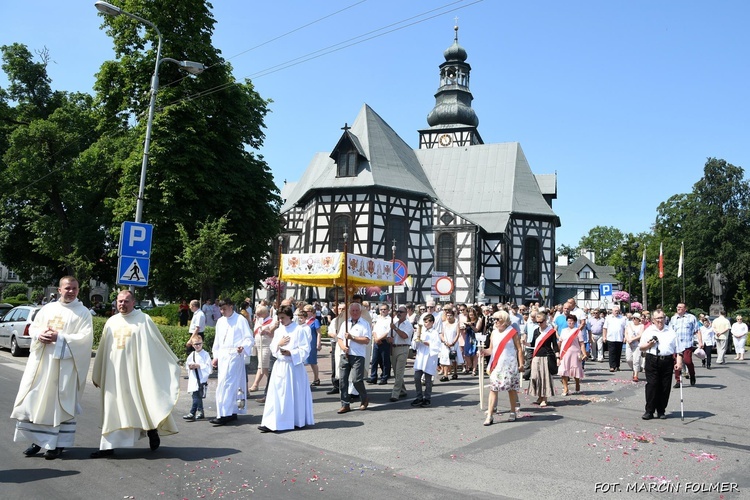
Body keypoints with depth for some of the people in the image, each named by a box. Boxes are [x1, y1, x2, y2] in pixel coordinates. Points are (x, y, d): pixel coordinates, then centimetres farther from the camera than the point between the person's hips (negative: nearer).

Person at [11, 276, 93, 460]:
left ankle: (58, 444, 8)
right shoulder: (48, 308, 13)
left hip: (64, 364, -4)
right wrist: (39, 334, -8)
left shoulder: (83, 313, -1)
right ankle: (38, 440, 18)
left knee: (60, 403, 0)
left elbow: (85, 337, -11)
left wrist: (59, 338, -19)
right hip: (40, 361, 5)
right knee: (36, 400, 5)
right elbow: (32, 327, 15)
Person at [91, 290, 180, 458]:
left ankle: (152, 431, 25)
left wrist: (172, 363, 4)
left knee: (144, 402, 2)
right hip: (114, 373, 4)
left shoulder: (143, 320, -3)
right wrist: (97, 374, 17)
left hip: (136, 371, -4)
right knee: (113, 408, 5)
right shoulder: (111, 322, 10)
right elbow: (103, 349, 15)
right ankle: (109, 446, 9)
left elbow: (159, 344, 1)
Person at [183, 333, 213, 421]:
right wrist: (189, 366, -1)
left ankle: (192, 414, -4)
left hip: (202, 379, -5)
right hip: (193, 379, 6)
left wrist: (199, 366, -16)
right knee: (197, 396, 11)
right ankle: (200, 412, 21)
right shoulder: (191, 355, 11)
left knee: (196, 397, -8)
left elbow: (209, 367, -10)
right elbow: (187, 364, 21)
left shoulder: (205, 354, -5)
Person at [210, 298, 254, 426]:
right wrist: (215, 356, 18)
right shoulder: (220, 321, 14)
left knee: (225, 384, -13)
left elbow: (249, 338, -6)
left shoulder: (240, 320, -5)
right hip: (222, 356, 6)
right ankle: (233, 412, 17)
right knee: (232, 384, 11)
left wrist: (243, 347, -24)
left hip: (234, 355, -6)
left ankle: (224, 414, -12)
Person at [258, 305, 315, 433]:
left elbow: (305, 350, -10)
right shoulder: (278, 331, 12)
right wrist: (278, 344, -6)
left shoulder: (299, 330, -7)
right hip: (280, 366, 5)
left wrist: (290, 353, -21)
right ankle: (271, 423, -2)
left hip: (294, 366, -5)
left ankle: (297, 421, 20)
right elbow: (272, 349, 15)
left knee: (295, 395, 5)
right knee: (276, 394, -1)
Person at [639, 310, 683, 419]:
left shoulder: (671, 332, 14)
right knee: (651, 386, -6)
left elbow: (678, 350, 11)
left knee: (665, 387, 3)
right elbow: (641, 348, 10)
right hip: (652, 361, -2)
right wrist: (650, 344, -8)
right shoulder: (648, 331, 10)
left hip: (667, 361, 2)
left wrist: (679, 362, -1)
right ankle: (649, 411, -1)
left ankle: (661, 411, 14)